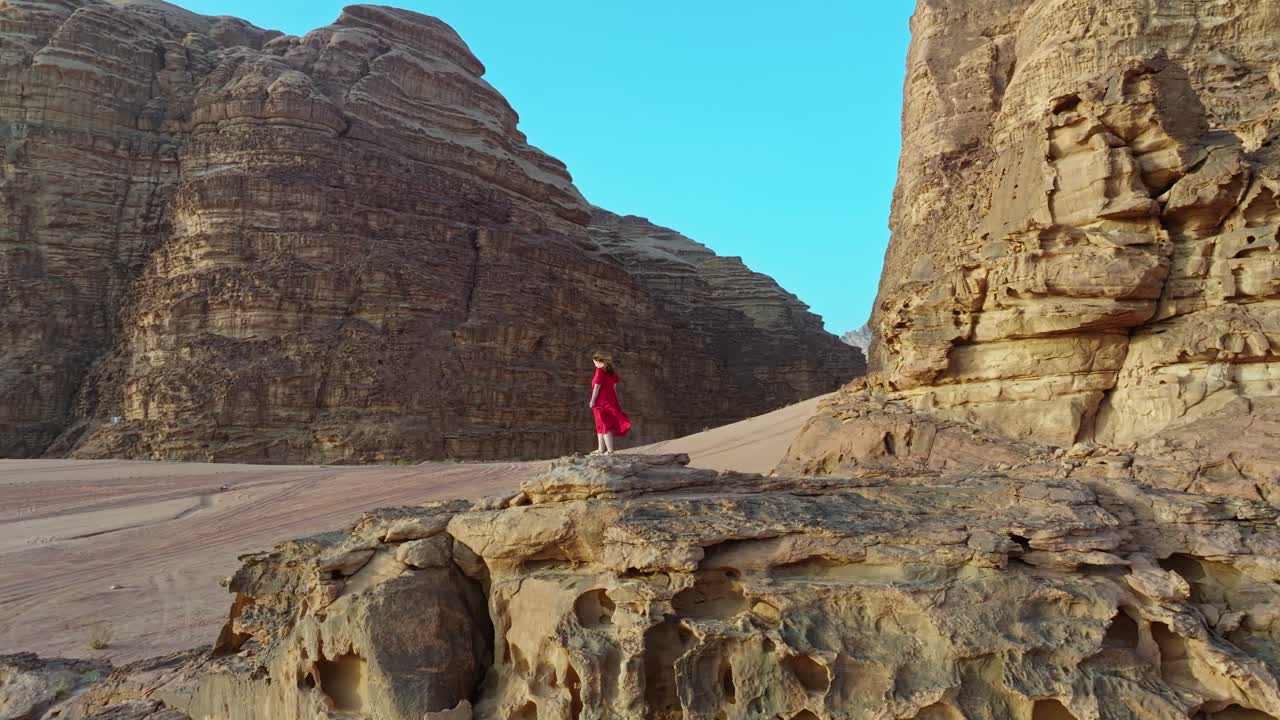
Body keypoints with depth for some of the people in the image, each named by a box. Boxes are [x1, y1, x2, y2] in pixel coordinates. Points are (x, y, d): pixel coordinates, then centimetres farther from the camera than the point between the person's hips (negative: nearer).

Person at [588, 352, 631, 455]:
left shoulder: (600, 370, -13)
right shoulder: (613, 372, 10)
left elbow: (597, 386, -16)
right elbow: (615, 387, 12)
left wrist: (592, 401, -12)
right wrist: (616, 401, 16)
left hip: (601, 401, -8)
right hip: (611, 400, 8)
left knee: (604, 426, -4)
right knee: (600, 426, 17)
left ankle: (610, 450, -7)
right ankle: (601, 449, 23)